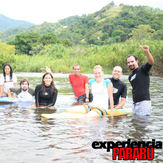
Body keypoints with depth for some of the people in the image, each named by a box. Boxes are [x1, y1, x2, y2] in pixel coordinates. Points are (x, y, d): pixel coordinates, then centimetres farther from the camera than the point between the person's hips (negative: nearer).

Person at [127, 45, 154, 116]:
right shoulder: (130, 77, 21)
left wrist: (147, 51, -39)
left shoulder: (142, 69, -2)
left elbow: (151, 62, -21)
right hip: (135, 103, 8)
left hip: (144, 101, -8)